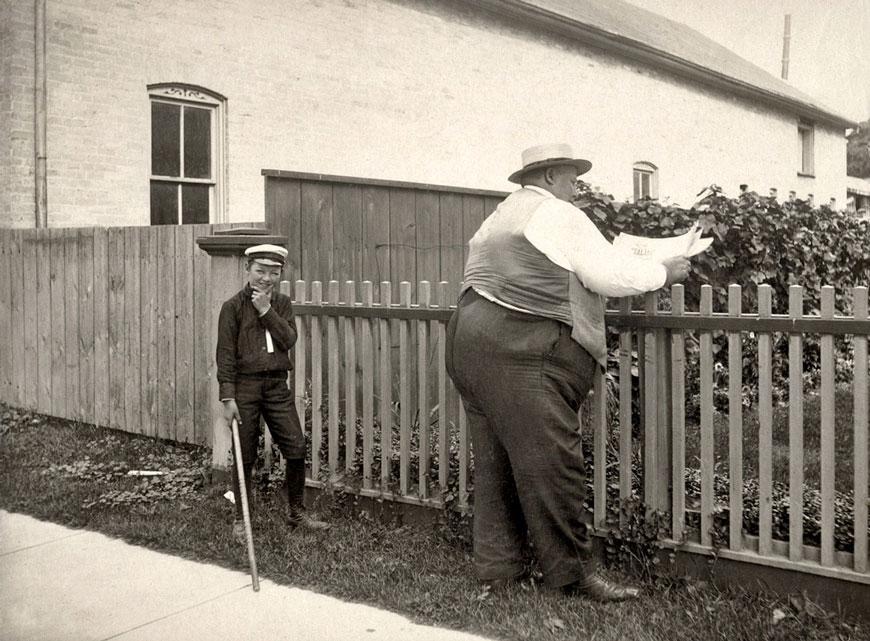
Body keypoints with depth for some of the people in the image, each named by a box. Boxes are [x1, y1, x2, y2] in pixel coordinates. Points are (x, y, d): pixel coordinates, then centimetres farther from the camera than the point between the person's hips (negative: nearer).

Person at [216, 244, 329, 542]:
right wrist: (228, 398, -12)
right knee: (244, 458, 4)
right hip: (245, 386, -3)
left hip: (277, 386, 4)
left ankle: (297, 513, 20)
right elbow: (226, 354, -6)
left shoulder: (282, 303, 10)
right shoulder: (233, 307, -2)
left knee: (297, 450, 3)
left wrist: (266, 310, -11)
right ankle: (240, 520, 19)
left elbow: (289, 340, -4)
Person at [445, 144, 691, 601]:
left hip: (472, 340, 10)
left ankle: (496, 564, 18)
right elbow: (613, 276, -7)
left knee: (496, 460, 12)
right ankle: (572, 571, 1)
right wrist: (667, 271, 7)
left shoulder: (500, 217, 26)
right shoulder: (558, 216, -4)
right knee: (550, 460, -6)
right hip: (519, 352, -10)